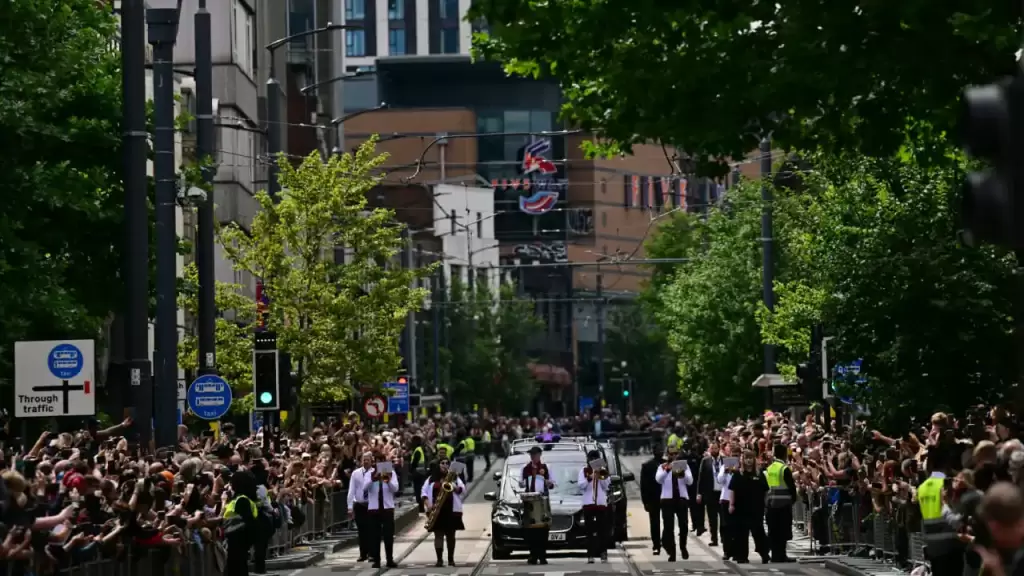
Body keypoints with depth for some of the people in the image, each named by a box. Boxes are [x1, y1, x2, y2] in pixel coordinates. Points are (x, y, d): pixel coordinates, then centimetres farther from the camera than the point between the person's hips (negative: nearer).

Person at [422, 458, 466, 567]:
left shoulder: (454, 478, 11)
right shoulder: (431, 479, 11)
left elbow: (463, 490, 1)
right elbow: (424, 492, 6)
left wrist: (453, 486, -17)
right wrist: (428, 505, -10)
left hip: (452, 510, 0)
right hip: (436, 511, 0)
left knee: (450, 535, 3)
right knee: (438, 535, -5)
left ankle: (451, 559, 10)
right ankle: (439, 559, -7)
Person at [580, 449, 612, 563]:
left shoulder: (603, 470, 12)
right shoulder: (584, 471, 10)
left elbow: (606, 486, 4)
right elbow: (581, 484, -2)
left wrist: (600, 477, -8)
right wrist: (589, 478, -16)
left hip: (601, 503, 1)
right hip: (588, 503, -1)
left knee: (602, 529, 0)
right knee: (589, 530, -2)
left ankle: (603, 553, 3)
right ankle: (590, 555, -4)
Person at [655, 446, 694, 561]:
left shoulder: (684, 465, 5)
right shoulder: (663, 467, 2)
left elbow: (690, 481, -7)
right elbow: (658, 479, -17)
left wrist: (683, 474, -29)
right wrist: (666, 470, -37)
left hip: (682, 498, 1)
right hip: (667, 499, -1)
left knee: (683, 525, 4)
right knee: (668, 527, -4)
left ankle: (683, 547, 28)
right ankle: (671, 552, 0)